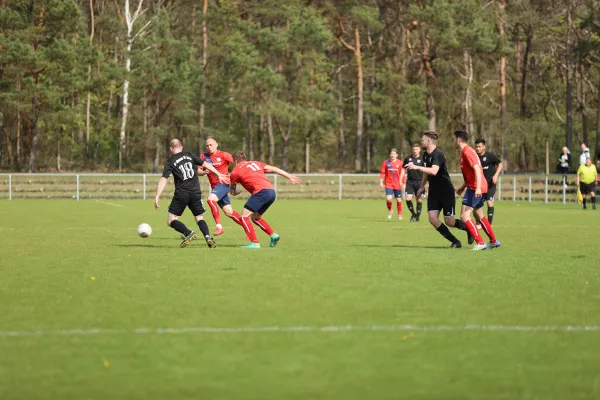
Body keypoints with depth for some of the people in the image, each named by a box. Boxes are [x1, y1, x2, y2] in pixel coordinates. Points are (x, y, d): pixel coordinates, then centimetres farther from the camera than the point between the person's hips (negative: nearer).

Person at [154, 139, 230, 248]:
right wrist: (219, 175, 22)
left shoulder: (170, 162, 1)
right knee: (200, 218, 15)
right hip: (196, 193, 3)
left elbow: (163, 180, -9)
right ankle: (207, 236, -13)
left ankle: (188, 233, -19)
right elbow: (206, 164, 12)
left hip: (181, 194, -3)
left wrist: (157, 197, -12)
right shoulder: (190, 156, 11)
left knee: (171, 220, 5)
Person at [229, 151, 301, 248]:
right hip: (272, 191, 7)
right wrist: (289, 176, 20)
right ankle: (273, 235, 11)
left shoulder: (236, 170, 10)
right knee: (255, 217, 22)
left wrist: (236, 192, 43)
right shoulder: (255, 163, 26)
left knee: (244, 216, -1)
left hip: (261, 191, -7)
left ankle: (255, 243, -9)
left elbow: (232, 191, 20)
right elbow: (273, 169, 19)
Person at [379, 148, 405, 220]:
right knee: (388, 199, -16)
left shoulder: (400, 163, -1)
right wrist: (381, 182, -1)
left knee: (399, 200, 6)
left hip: (397, 185, 1)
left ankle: (400, 214, 23)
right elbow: (382, 173, 3)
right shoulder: (386, 162, 0)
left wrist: (401, 182, 1)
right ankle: (390, 211, 12)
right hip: (388, 184, -1)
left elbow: (402, 173, 4)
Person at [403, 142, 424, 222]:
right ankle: (413, 214, 11)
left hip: (419, 182, -2)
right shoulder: (408, 159, 6)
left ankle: (417, 217, 12)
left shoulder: (422, 160, 0)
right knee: (408, 198, -11)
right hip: (409, 182, 2)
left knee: (419, 200, 0)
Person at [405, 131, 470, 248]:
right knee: (433, 219, -8)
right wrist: (422, 187, 32)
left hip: (446, 191, -8)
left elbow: (434, 171, -38)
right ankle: (455, 242, 3)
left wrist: (416, 167, -40)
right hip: (433, 191, 8)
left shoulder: (438, 155, -20)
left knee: (449, 222, -6)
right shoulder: (426, 155, 7)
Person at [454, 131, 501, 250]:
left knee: (464, 216, -14)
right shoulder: (466, 151, 18)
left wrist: (478, 188, -32)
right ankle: (494, 241, 32)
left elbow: (477, 169, -24)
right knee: (479, 215, 22)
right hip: (475, 188, 11)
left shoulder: (467, 152, -14)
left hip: (475, 189, -11)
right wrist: (463, 187, 29)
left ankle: (480, 243, -16)